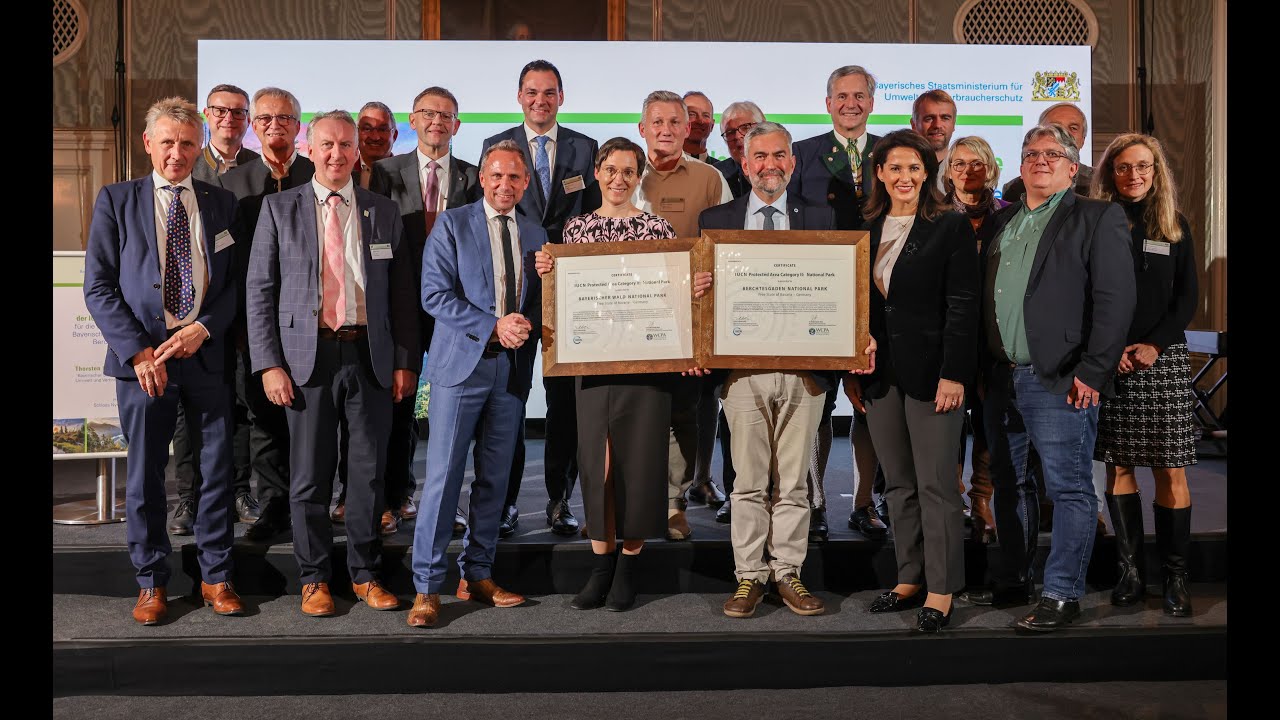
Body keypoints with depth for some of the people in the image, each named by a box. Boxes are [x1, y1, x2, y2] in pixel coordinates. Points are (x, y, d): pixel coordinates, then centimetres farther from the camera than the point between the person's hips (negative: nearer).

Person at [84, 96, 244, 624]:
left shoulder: (222, 204, 9)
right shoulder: (116, 201, 5)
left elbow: (236, 282, 7)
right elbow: (98, 287, 0)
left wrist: (204, 329, -9)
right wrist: (137, 350, -10)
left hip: (207, 354, 1)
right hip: (141, 356, -1)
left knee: (217, 467, 5)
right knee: (144, 473, 7)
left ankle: (216, 577, 20)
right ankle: (151, 582, 22)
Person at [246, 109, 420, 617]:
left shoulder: (384, 212, 10)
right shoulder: (279, 208, 6)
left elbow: (402, 294, 9)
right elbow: (259, 289, 3)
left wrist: (406, 362, 2)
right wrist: (268, 363, -6)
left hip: (371, 357, 1)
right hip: (308, 356, -1)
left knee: (369, 471, 7)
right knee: (310, 474, 5)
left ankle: (366, 574, 22)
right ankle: (314, 577, 20)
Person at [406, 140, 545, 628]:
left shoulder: (535, 235, 13)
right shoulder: (451, 225, 1)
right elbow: (434, 295, -8)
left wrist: (526, 325, -7)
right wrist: (493, 326, -15)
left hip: (513, 368, 4)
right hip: (461, 363, -4)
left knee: (495, 477, 9)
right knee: (443, 475, -4)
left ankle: (477, 575, 21)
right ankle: (427, 587, 4)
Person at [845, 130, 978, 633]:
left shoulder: (951, 227, -3)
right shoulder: (865, 229, 11)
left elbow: (962, 307, -8)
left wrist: (953, 375, -15)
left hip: (930, 373, -5)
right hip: (879, 373, 5)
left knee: (935, 485, 1)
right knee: (897, 484, 12)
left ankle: (941, 589, 12)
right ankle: (910, 578, 23)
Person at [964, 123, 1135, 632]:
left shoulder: (1098, 218, -1)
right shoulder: (1001, 222, 17)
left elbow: (1115, 300, -9)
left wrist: (1092, 372, -15)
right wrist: (984, 369, 7)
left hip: (1059, 381, -6)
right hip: (1000, 379, 6)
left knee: (1069, 488, 0)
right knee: (1008, 484, 14)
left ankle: (1062, 594, 10)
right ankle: (1013, 580, 27)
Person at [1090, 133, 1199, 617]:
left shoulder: (1174, 227, 11)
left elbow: (1187, 297, 7)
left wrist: (1154, 345, -8)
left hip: (1162, 360, 1)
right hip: (1107, 361, 0)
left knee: (1170, 470, -2)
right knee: (1118, 466, 2)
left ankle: (1175, 576, 7)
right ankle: (1130, 572, 9)